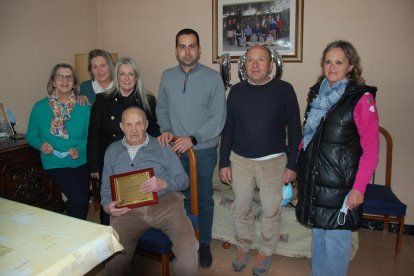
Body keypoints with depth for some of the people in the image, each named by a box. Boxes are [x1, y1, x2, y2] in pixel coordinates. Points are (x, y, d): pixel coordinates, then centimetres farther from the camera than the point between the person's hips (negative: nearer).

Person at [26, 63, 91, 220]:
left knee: (83, 200, 9)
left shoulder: (84, 107, -4)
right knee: (80, 199, -17)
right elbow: (31, 135, 5)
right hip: (55, 164, -2)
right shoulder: (40, 107, -4)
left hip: (81, 162, 2)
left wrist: (79, 149, -18)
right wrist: (41, 145, -15)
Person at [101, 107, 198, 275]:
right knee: (113, 256, -23)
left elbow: (183, 179, 7)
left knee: (188, 246, -26)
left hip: (164, 202, -1)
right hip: (128, 209, 2)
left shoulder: (161, 147, 11)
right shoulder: (112, 151, 19)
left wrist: (164, 184, -13)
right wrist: (107, 206, -1)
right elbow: (106, 187, 20)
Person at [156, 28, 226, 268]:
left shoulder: (213, 78, -8)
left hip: (204, 150, -3)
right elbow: (162, 108, 12)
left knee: (203, 199, 10)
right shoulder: (167, 76, 5)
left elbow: (218, 118, -11)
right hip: (175, 149, 3)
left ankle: (204, 243, 28)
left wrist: (193, 139, -18)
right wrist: (166, 129, -6)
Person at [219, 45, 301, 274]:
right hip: (240, 160, 2)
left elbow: (294, 128, -4)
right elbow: (227, 129, 5)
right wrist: (224, 163, 3)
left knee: (271, 210, 10)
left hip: (273, 161, -2)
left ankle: (265, 251, 33)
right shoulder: (236, 91, 1)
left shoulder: (284, 89, -7)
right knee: (241, 207, 14)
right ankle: (243, 246, 37)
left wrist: (292, 164, -6)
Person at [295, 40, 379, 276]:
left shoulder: (361, 98, -10)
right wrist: (297, 166, 13)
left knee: (336, 240, 2)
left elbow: (371, 148, -11)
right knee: (318, 234, 18)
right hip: (314, 179, 6)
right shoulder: (318, 93, 9)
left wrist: (359, 188, -15)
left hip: (340, 184, -5)